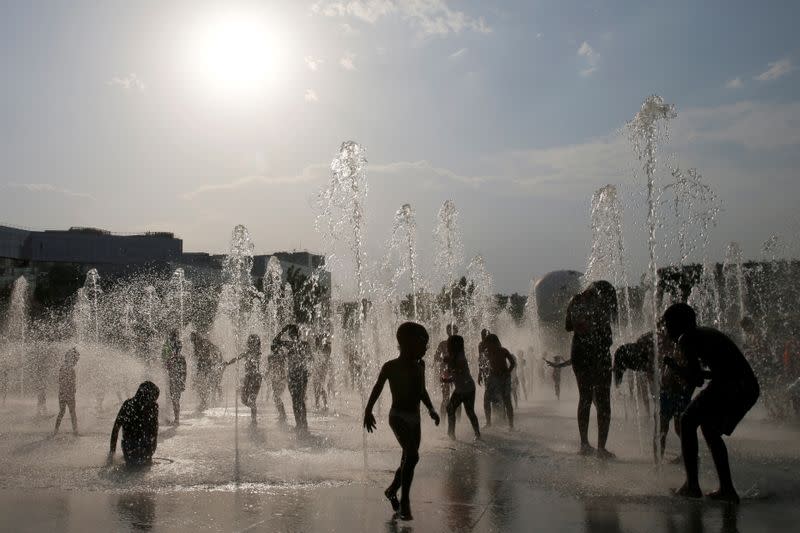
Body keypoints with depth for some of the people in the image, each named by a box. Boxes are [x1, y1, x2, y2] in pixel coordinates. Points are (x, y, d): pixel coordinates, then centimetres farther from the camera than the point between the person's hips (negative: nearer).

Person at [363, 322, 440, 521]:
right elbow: (377, 388, -2)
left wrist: (431, 409, 9)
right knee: (412, 455, -23)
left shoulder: (419, 365, 6)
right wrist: (368, 411, -8)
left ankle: (392, 490, 36)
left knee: (408, 460, 11)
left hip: (414, 418, 7)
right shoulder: (391, 367, -10)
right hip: (398, 417, -6)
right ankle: (404, 502, -13)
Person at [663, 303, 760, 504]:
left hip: (729, 387, -9)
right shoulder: (707, 333, 26)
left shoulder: (686, 339, -2)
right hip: (751, 387, 9)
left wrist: (673, 365, 8)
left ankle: (692, 485, 0)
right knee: (709, 428, 23)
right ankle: (727, 489, 22)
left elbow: (696, 380, -8)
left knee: (688, 421, 5)